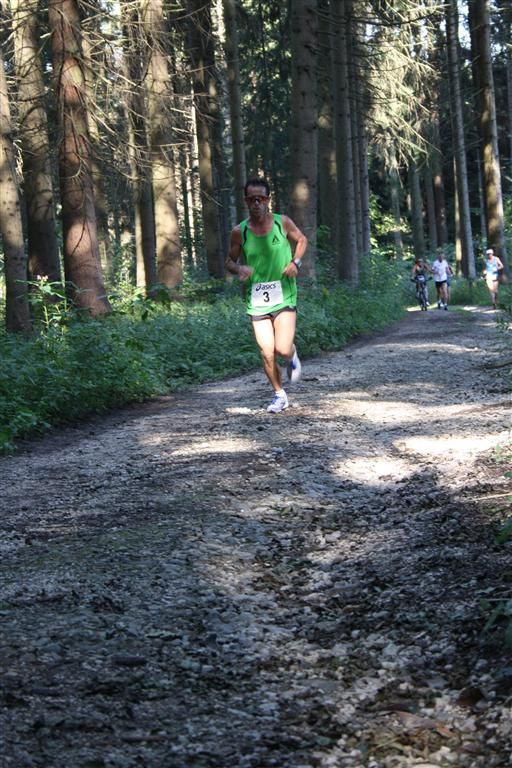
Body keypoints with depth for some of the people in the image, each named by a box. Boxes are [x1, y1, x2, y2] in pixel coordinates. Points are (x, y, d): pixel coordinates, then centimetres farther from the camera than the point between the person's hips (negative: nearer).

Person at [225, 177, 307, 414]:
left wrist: (295, 262, -4)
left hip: (284, 296, -1)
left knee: (283, 349, -14)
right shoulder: (239, 232, -5)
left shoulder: (283, 223, -5)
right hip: (256, 300, 1)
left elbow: (301, 239, 14)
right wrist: (239, 269, -16)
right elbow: (230, 261, 7)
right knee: (267, 354, 3)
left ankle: (292, 356, 24)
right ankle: (279, 395, 24)